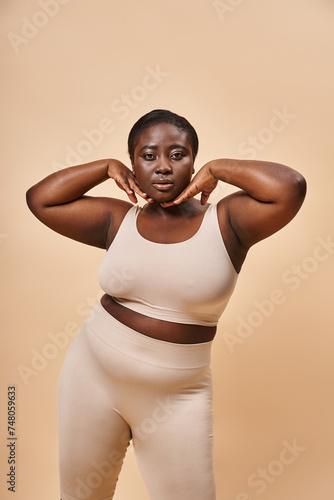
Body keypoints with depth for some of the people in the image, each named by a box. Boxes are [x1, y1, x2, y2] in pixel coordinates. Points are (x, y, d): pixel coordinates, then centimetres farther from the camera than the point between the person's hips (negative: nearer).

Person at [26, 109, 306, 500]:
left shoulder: (224, 221, -8)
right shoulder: (118, 220, 0)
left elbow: (290, 186, -23)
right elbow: (39, 199, 2)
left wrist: (216, 169, -11)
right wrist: (109, 167, -2)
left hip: (176, 397, -2)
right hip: (93, 378, 3)